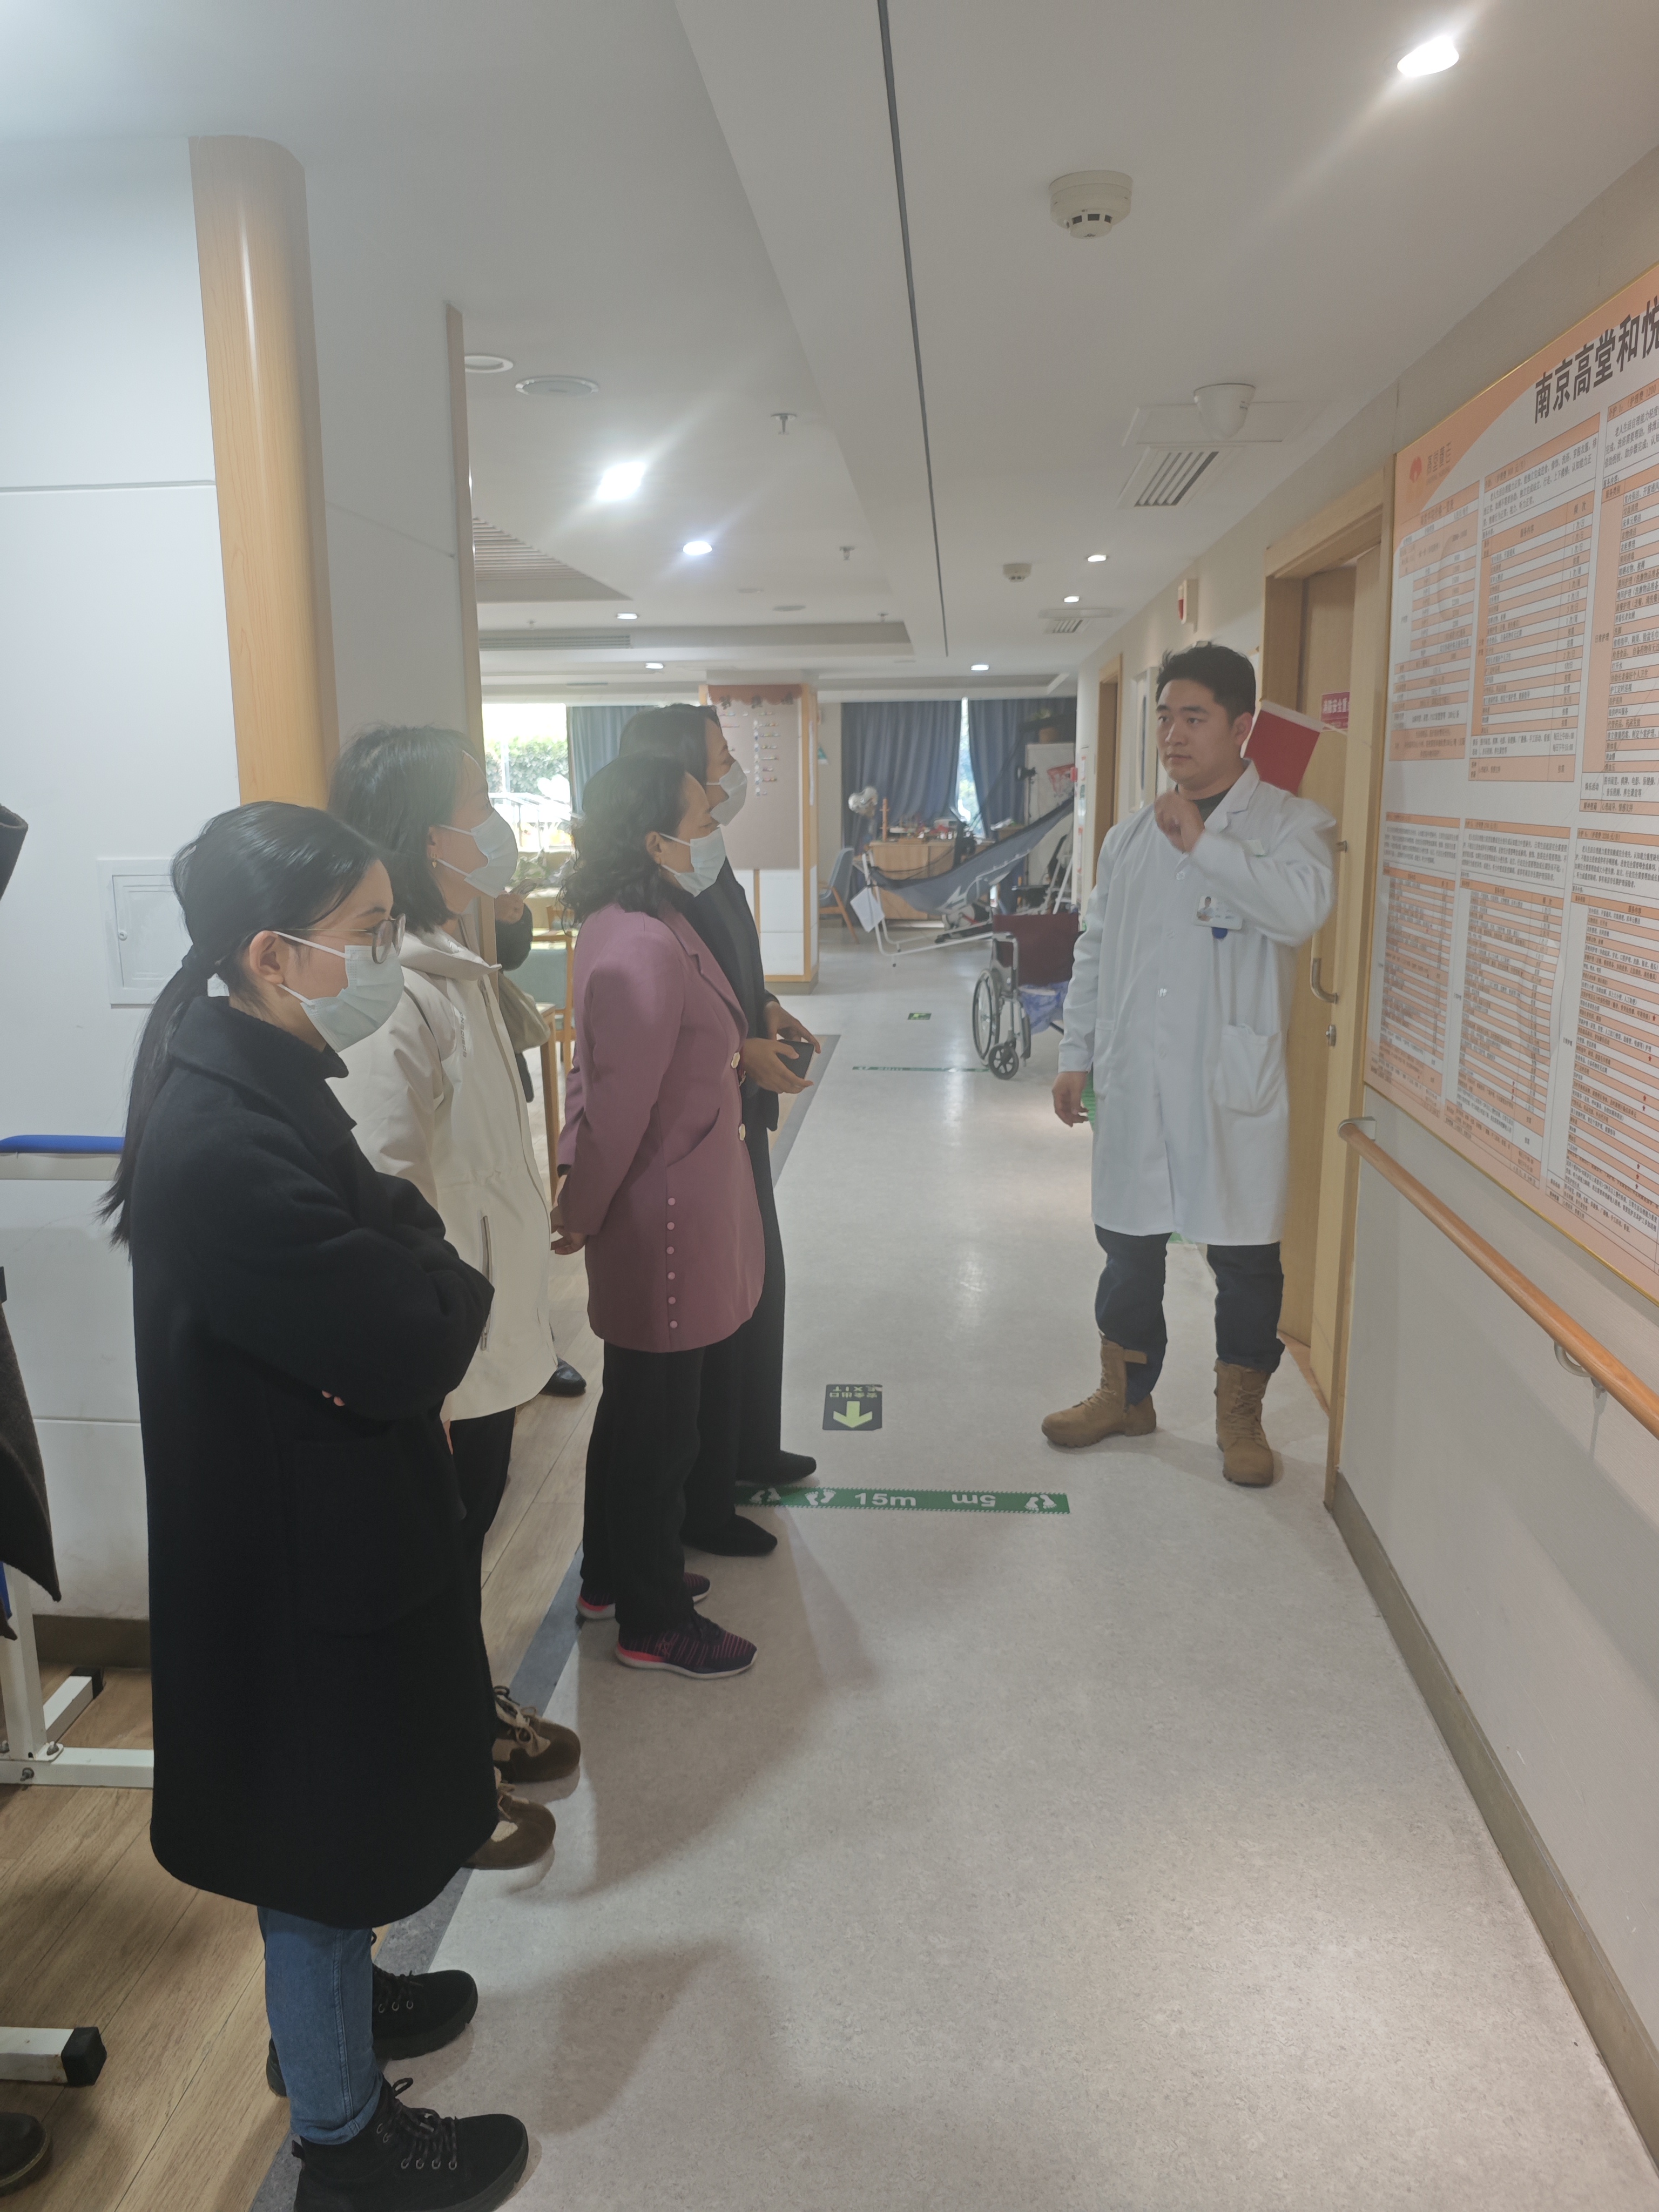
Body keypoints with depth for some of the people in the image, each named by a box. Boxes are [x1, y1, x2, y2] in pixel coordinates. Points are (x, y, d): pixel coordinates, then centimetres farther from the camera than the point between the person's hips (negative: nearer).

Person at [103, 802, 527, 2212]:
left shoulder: (256, 1079, -1)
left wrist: (413, 1276, -17)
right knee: (318, 1829, 13)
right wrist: (449, 1281, -11)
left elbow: (375, 1244, 4)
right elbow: (416, 1345, -31)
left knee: (336, 1819, 28)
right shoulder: (221, 1144, -32)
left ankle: (340, 2000, 53)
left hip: (321, 1519, 9)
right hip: (298, 1557, -9)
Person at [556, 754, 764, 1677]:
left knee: (637, 1409, 23)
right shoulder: (644, 950, -26)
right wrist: (584, 1215, -11)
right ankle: (655, 1625, 25)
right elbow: (622, 1103, -23)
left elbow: (606, 1077, 10)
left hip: (679, 1216, 10)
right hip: (667, 1227, -10)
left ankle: (615, 1576, 41)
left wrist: (603, 1155, 7)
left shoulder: (635, 926, 7)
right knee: (661, 1426, 6)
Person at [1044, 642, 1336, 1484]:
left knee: (1244, 1254, 6)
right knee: (1128, 1242, 14)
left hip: (1234, 1083, -4)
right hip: (1133, 1078, 4)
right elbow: (1095, 949, 14)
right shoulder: (1131, 834, 12)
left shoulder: (1291, 823, -3)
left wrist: (1204, 843, -22)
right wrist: (1075, 1054, 11)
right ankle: (1125, 1393, 32)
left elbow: (1304, 908, -24)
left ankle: (1240, 1414, 24)